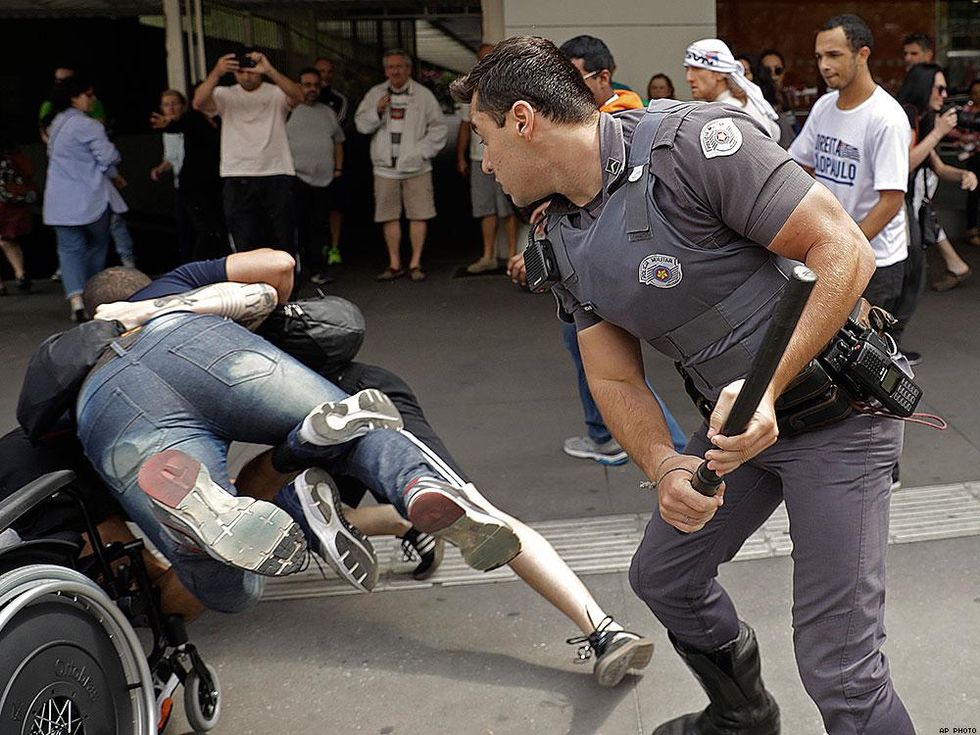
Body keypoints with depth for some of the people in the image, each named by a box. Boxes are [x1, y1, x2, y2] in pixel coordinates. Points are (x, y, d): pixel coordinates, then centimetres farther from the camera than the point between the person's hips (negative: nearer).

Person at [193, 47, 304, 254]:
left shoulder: (276, 93, 5)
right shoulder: (225, 95, 6)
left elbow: (298, 96, -17)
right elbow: (199, 103, -13)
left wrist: (270, 71, -32)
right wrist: (216, 73, -30)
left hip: (277, 176, 0)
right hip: (238, 179, 0)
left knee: (283, 240, 7)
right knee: (245, 245, 0)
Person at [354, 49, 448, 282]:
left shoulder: (423, 95, 4)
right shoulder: (375, 94, 10)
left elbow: (438, 128, 5)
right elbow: (361, 125, 8)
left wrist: (422, 151, -4)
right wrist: (377, 111, -9)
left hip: (416, 167, -1)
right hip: (385, 168, 2)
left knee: (418, 215, -3)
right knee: (389, 217, 3)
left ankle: (415, 263, 7)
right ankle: (394, 264, 13)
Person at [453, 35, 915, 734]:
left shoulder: (695, 142, -24)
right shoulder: (564, 240, 2)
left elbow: (846, 250, -25)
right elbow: (615, 379, 2)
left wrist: (767, 386, -34)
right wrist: (665, 467, -19)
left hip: (837, 408, -8)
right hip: (737, 417, 8)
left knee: (837, 666, -10)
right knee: (662, 576, 21)